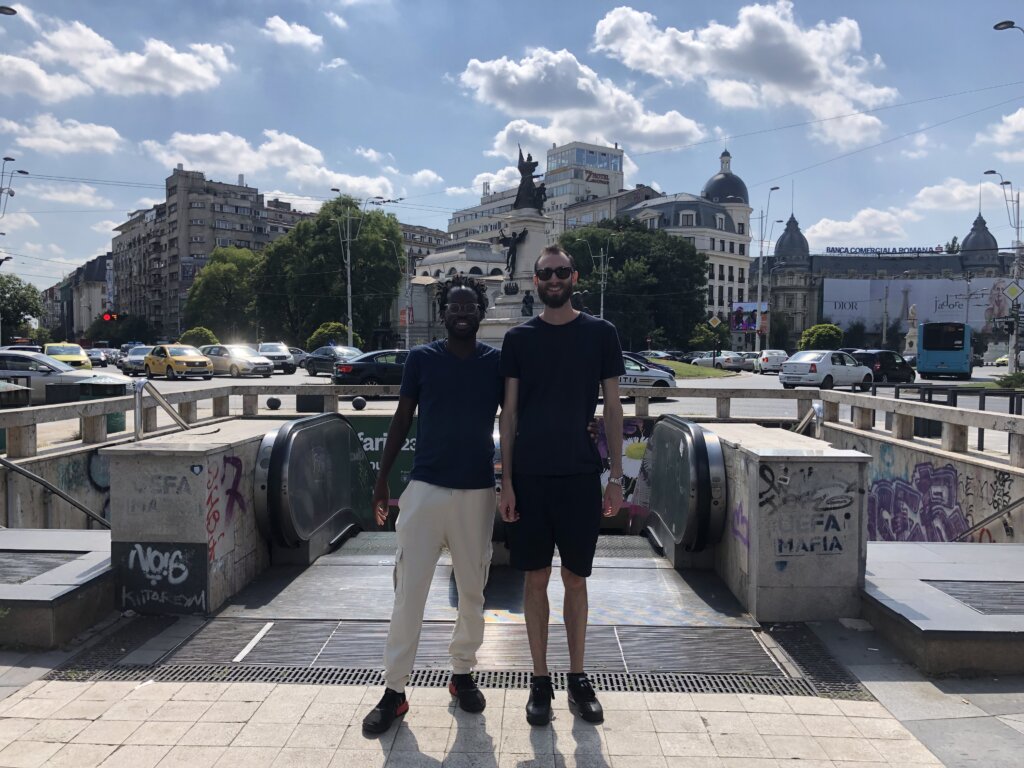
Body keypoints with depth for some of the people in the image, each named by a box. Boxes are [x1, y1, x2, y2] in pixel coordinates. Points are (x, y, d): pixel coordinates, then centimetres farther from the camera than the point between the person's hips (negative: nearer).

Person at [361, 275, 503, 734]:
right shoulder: (421, 359, 1)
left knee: (472, 591, 11)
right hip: (425, 487, -1)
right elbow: (401, 421, 5)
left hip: (478, 491, 1)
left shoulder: (498, 362, 2)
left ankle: (462, 674, 30)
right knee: (409, 592, 0)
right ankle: (394, 691, 11)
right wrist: (382, 480, 2)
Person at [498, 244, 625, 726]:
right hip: (530, 475, 0)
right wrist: (506, 480, -2)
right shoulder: (519, 338, 4)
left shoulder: (600, 334, 3)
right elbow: (509, 411, 3)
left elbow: (612, 408, 4)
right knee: (536, 578, 7)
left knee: (576, 578, 9)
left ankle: (578, 678, 24)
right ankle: (540, 681, 20)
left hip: (581, 475, 0)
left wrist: (616, 477, -1)